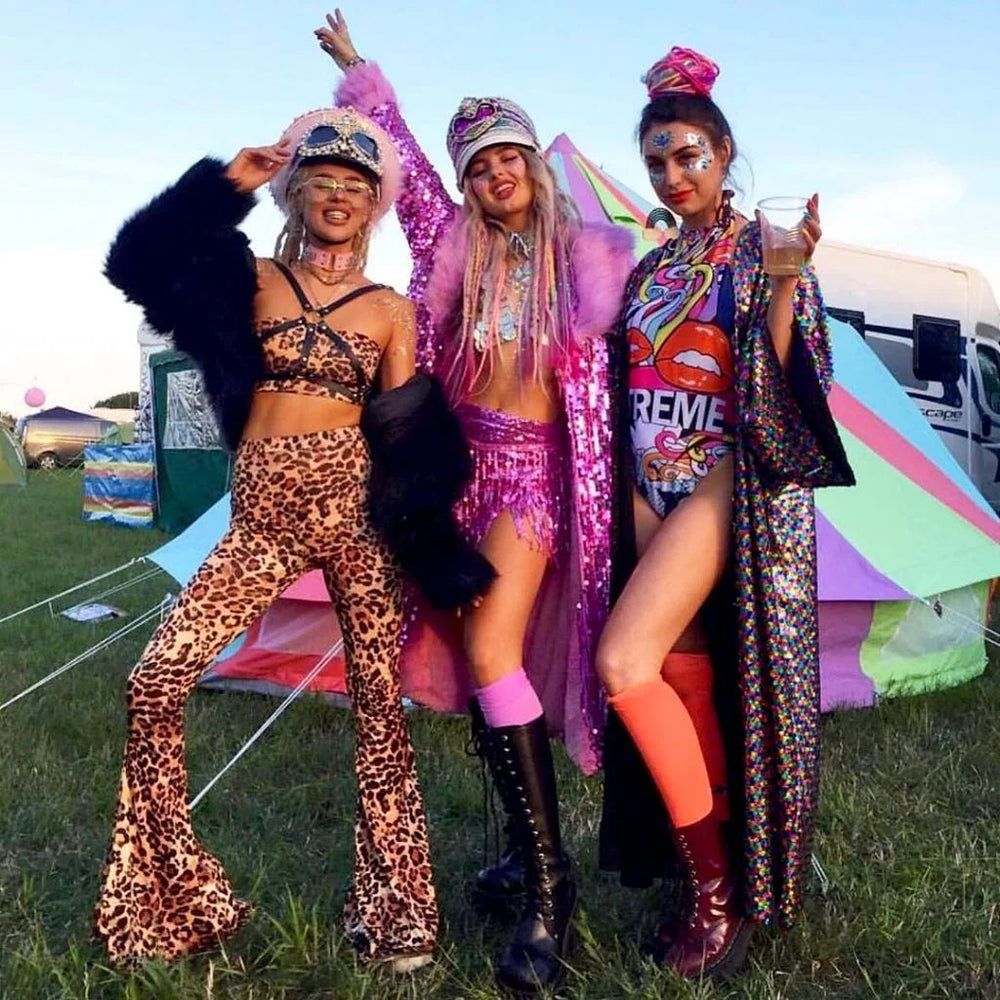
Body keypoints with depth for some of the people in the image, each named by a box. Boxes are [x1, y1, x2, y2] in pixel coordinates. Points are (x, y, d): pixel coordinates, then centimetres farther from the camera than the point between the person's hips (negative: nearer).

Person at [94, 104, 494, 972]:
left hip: (354, 506, -1)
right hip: (261, 516, 1)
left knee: (378, 703, -1)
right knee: (156, 682, -8)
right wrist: (227, 184, -1)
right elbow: (140, 261, -1)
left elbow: (409, 440, 8)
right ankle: (167, 895, 10)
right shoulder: (255, 278, 11)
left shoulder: (392, 310, 10)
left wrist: (433, 550, 3)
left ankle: (395, 909, 14)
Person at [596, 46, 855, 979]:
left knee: (623, 662, -19)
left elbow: (784, 384, -14)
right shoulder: (651, 269, 15)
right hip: (652, 490, 7)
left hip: (727, 482, -7)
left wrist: (786, 279, -25)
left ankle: (718, 892, -5)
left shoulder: (763, 250, -3)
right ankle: (720, 880, 21)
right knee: (682, 676, 6)